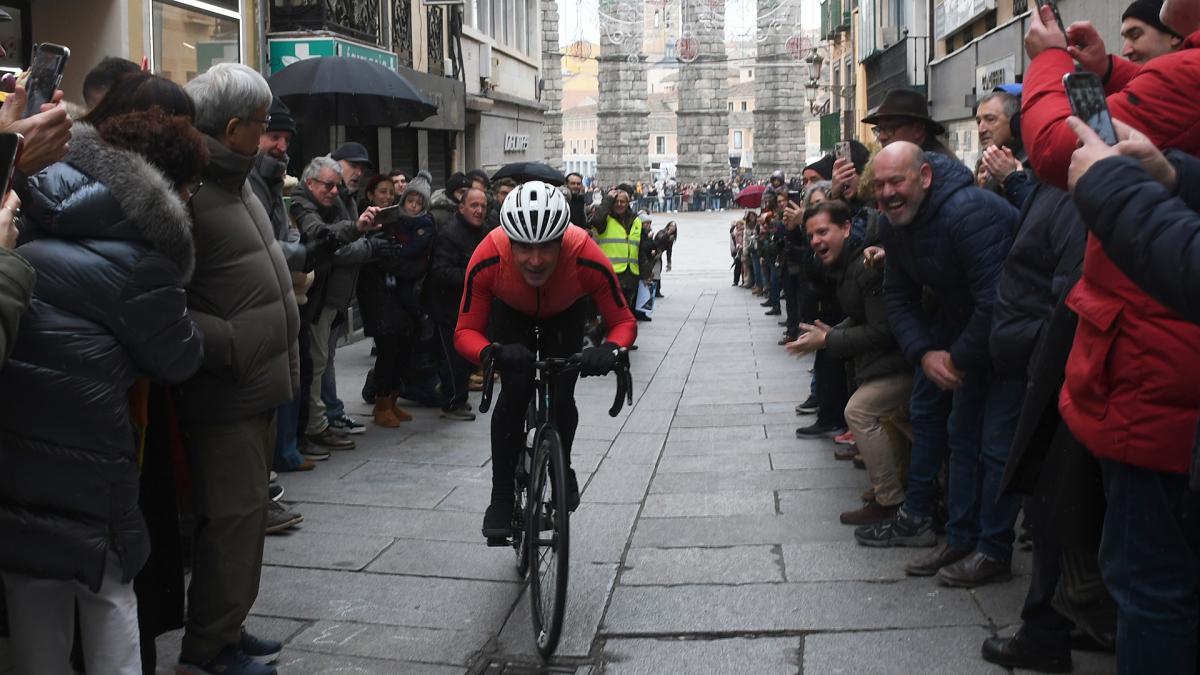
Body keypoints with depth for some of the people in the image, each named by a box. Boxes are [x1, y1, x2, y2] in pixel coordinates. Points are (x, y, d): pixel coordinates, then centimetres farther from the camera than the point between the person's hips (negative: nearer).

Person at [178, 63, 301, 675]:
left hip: (258, 383, 10)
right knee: (232, 516, -1)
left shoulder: (236, 180, 12)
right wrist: (232, 345, -24)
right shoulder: (185, 189, -19)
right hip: (224, 393, -10)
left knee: (247, 510, 17)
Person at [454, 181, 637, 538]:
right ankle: (501, 497, -3)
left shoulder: (588, 259, -40)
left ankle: (563, 470, 22)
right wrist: (492, 352, -52)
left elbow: (625, 322, -27)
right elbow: (465, 331, -29)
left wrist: (610, 349, -50)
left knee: (560, 398, -11)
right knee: (514, 393, -19)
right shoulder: (488, 259, -40)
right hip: (511, 312, 0)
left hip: (565, 315, 0)